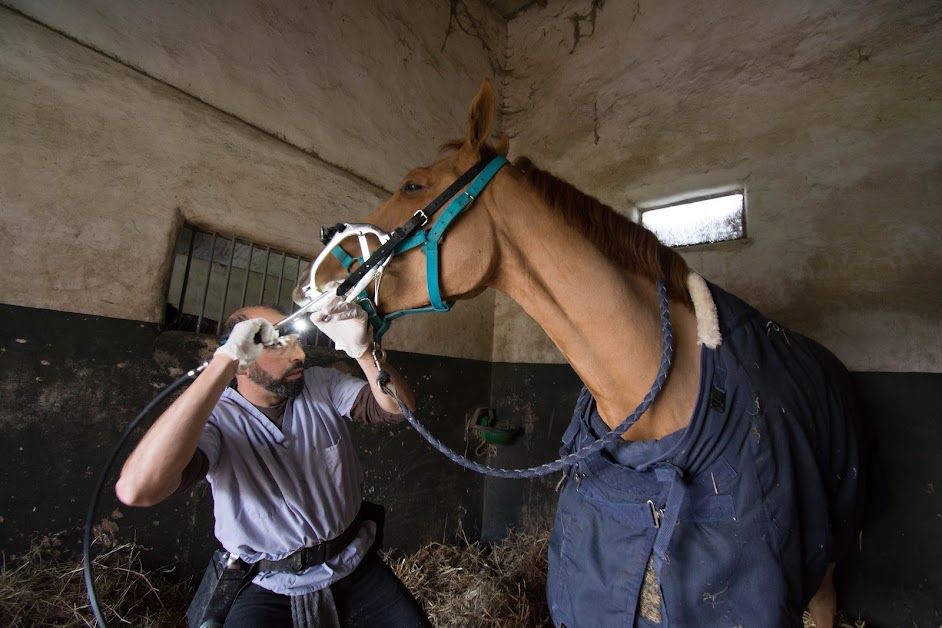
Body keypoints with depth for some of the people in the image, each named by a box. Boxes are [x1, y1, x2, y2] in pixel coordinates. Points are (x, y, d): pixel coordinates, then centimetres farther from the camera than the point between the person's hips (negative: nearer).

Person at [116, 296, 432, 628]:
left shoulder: (323, 385, -5)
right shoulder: (216, 418, -14)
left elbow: (399, 408, -13)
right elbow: (136, 491, -33)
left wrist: (361, 348, -31)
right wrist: (225, 362, -36)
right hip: (270, 587, -1)